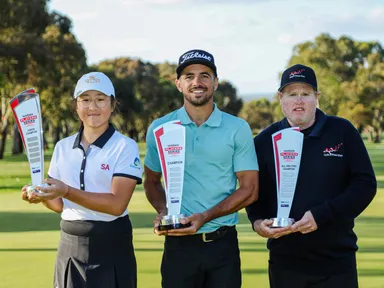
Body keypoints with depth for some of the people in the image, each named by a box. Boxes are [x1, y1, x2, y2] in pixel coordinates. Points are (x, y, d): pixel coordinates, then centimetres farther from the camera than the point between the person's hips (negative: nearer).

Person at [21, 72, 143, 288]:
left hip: (110, 246, -4)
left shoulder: (125, 147, -8)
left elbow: (117, 204, -17)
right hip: (70, 245, 4)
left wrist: (67, 191, -26)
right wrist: (43, 197, -11)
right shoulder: (63, 147, 8)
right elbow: (60, 204, 11)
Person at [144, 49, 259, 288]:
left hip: (223, 244, 0)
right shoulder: (160, 129, 4)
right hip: (179, 244, 1)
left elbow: (249, 189, -2)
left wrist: (205, 217, -14)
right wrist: (163, 212, -7)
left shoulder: (238, 129, 0)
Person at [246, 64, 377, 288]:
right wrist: (258, 221, -11)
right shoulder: (265, 141, 5)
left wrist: (320, 215, -15)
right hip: (285, 263, 1)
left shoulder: (342, 132, 0)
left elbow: (365, 184, -4)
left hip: (337, 261, -1)